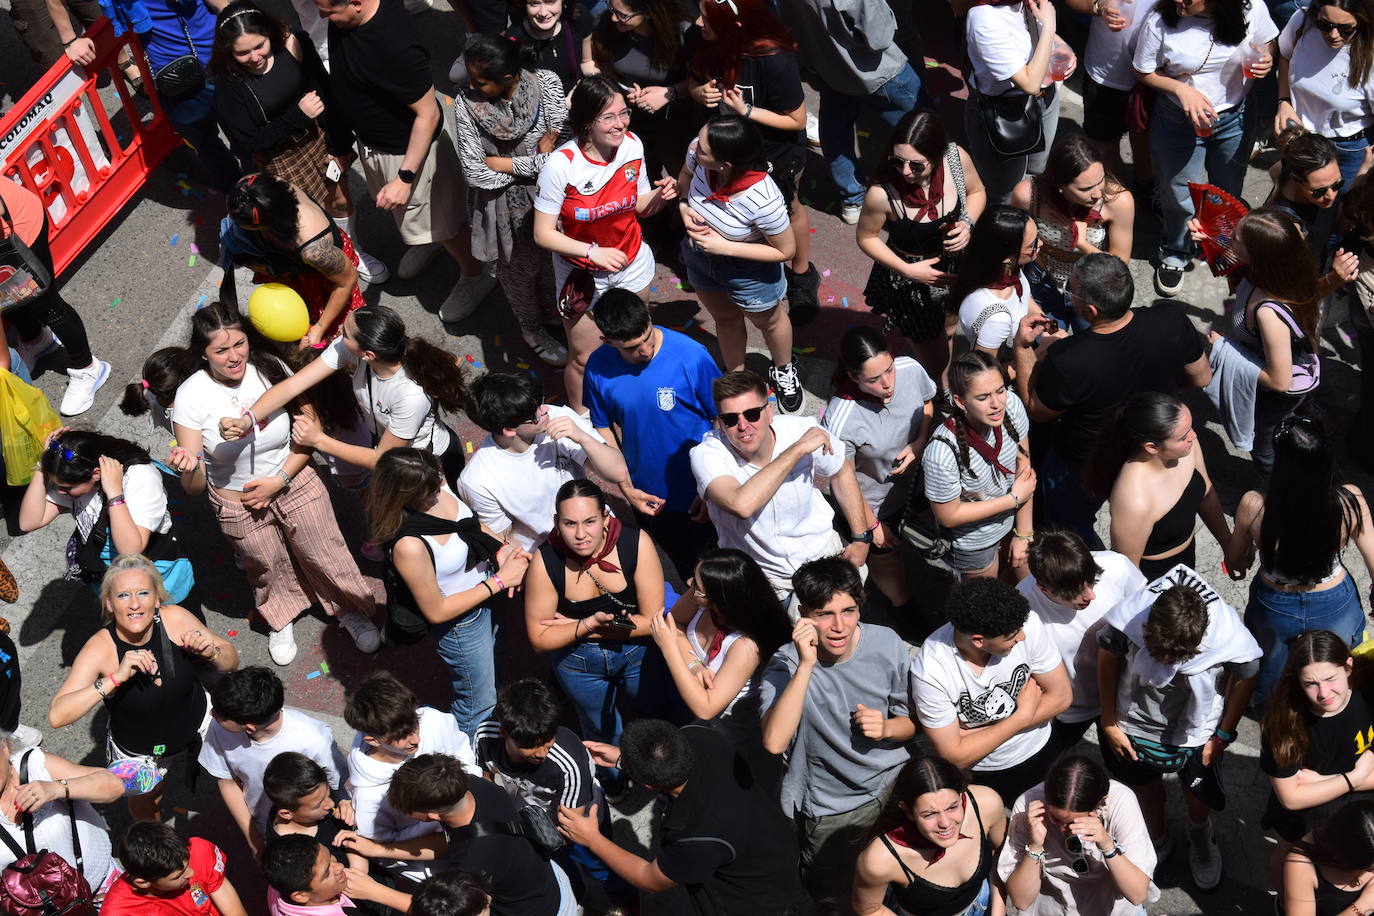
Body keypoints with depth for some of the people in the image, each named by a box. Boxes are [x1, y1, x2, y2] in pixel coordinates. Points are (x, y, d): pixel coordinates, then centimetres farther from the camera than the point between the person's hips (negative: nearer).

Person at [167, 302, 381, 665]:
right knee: (267, 568, 24)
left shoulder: (270, 368, -20)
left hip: (295, 484, 1)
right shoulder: (192, 396, -24)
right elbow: (193, 488, -21)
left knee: (326, 557, 17)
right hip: (239, 506, -1)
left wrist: (279, 479, -18)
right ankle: (281, 619, 56)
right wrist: (189, 467, -45)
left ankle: (351, 611, 48)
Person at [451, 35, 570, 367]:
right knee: (520, 268, 19)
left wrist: (500, 163, -22)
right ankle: (532, 330, 47)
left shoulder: (546, 83, -21)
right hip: (505, 203, -2)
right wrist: (535, 162, -20)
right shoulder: (467, 106, -25)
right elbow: (476, 172, -23)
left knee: (552, 258, 23)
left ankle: (552, 313, 54)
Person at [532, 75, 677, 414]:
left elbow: (640, 206, 1)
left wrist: (660, 196, -21)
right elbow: (543, 234, -22)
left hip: (632, 265, 4)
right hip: (581, 274, -4)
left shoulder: (632, 145, -15)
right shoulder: (561, 164, -29)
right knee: (584, 359, 12)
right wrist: (593, 252, -34)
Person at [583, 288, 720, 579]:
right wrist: (627, 489, -4)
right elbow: (604, 431, 0)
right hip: (648, 498, 3)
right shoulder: (598, 367, -16)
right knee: (683, 566, 26)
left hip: (700, 493, -3)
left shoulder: (692, 356, -26)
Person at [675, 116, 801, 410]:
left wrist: (724, 246, -28)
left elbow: (785, 250, -25)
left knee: (768, 320, 28)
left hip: (748, 271, -4)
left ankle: (783, 371, 60)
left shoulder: (763, 201, -43)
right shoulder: (697, 149, -29)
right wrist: (683, 207, -23)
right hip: (699, 257, 4)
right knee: (725, 319, 32)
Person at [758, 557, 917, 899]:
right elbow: (774, 742, -38)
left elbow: (913, 721, 3)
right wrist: (806, 665, -42)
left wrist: (886, 728, -20)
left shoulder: (886, 643, -11)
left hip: (893, 783, 3)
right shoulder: (786, 663, -21)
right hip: (832, 812, -3)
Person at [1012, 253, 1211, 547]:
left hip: (1084, 470, -5)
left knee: (1071, 532, 26)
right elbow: (1202, 378, -9)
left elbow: (1036, 411, -18)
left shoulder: (1066, 360, -41)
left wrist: (1022, 348, -15)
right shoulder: (1170, 321, -29)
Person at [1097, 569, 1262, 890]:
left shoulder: (1231, 638, -36)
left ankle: (1201, 836, 59)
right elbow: (1107, 659, -14)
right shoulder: (1129, 618, -36)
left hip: (1197, 732, 0)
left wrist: (1224, 735, -4)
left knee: (1199, 797, 23)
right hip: (1135, 726, 0)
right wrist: (1109, 723, -4)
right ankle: (1157, 840, 57)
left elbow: (1245, 677, -13)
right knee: (1146, 790, 25)